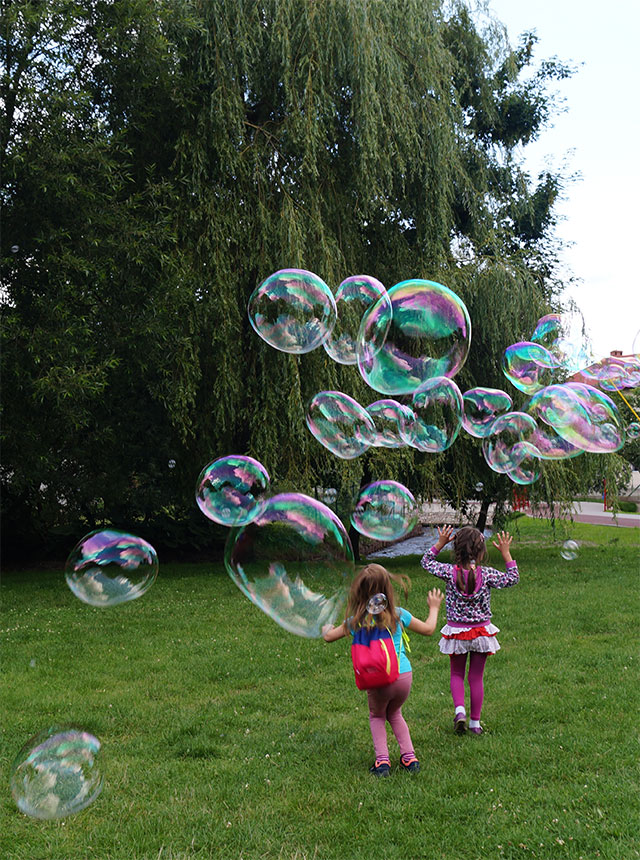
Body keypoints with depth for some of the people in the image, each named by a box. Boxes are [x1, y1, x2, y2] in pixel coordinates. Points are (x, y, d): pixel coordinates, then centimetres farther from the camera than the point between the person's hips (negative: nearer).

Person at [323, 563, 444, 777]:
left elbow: (328, 637, 13)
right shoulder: (398, 614, -1)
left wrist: (326, 628, 36)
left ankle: (382, 760, 11)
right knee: (394, 713, 29)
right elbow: (428, 629, 13)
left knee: (377, 716, 26)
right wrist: (434, 608, 30)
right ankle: (409, 757, 21)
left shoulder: (356, 621, -2)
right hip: (403, 677, 2)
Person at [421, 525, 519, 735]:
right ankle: (475, 722, 19)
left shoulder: (449, 572, -13)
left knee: (457, 674, 18)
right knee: (476, 677, 12)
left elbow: (426, 562, 2)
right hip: (481, 632, 0)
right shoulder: (486, 575, -14)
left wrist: (440, 543, 2)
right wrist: (506, 553, 1)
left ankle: (459, 709, -4)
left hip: (456, 632, 0)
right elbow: (512, 578, 1)